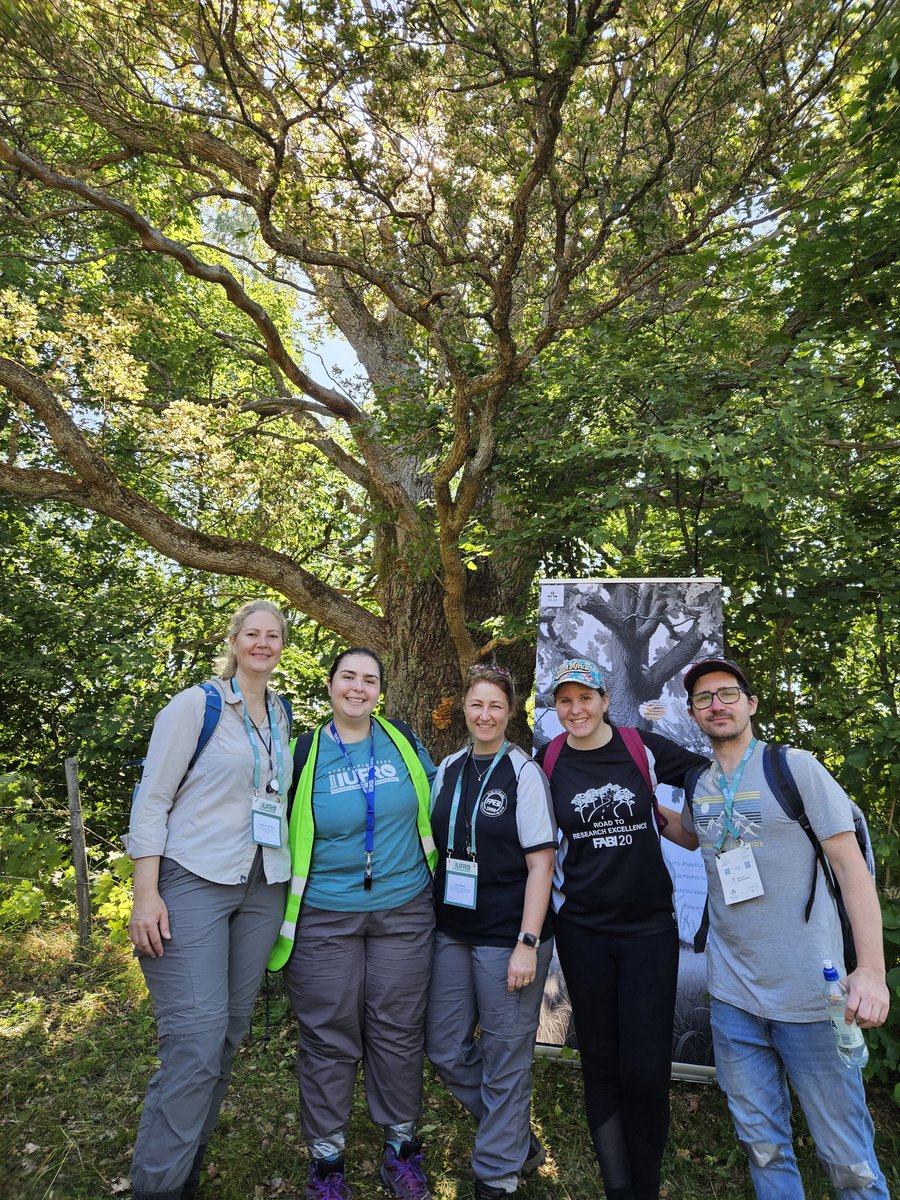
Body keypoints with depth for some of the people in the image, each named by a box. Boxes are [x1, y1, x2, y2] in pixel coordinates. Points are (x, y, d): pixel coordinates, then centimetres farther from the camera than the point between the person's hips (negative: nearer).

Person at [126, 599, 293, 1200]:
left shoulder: (282, 716, 11)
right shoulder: (196, 705, -7)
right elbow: (152, 798, -8)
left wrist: (289, 879, 17)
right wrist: (146, 895, -13)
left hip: (262, 889, 6)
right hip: (193, 884, -6)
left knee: (230, 1033, 12)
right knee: (196, 1041, -7)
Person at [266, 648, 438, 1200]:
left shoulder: (404, 741, 1)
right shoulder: (305, 753, -4)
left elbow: (433, 800, 13)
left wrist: (431, 873, 14)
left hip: (404, 911, 2)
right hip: (324, 918, -1)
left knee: (398, 1032, 12)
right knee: (329, 1039, 9)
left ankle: (401, 1145, 32)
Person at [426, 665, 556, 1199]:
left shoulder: (524, 773, -10)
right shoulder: (448, 769, 5)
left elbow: (541, 861, -12)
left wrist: (528, 944, -16)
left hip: (507, 936, -6)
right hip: (452, 931, 6)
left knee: (505, 1059, 6)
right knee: (446, 1049, 14)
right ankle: (519, 1140, 36)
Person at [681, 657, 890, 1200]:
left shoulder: (796, 768, -8)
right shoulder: (698, 785, 5)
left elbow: (852, 866, -10)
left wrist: (872, 969, -18)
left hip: (809, 993, -4)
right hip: (732, 993, 4)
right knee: (763, 1145, 16)